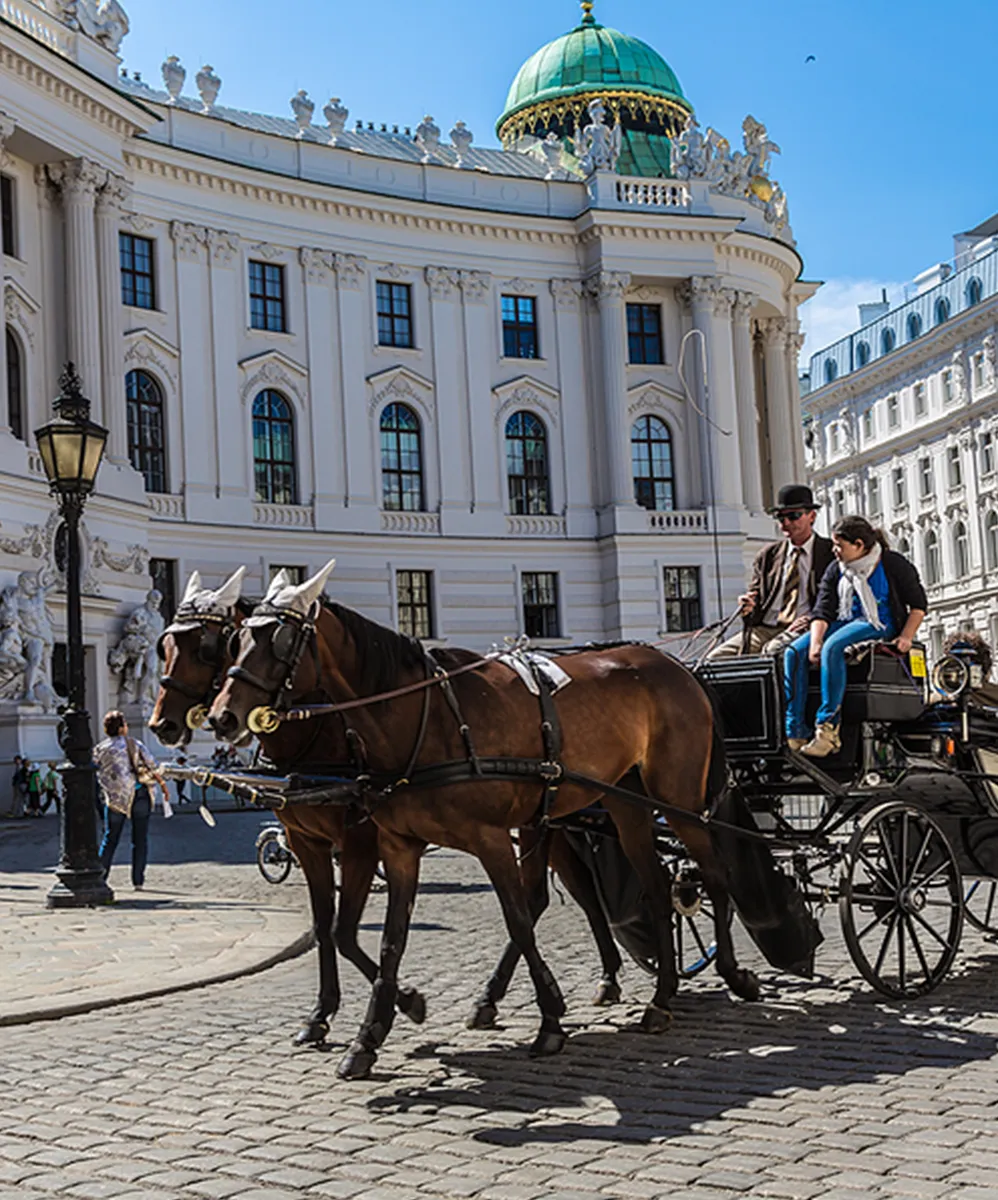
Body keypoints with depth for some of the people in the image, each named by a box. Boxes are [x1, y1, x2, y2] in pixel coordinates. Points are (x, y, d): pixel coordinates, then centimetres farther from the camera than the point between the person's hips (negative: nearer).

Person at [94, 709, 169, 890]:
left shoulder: (100, 749, 3)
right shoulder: (133, 743, 3)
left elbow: (99, 775, 3)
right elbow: (152, 765, 0)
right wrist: (162, 783, 7)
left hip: (116, 798, 1)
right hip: (140, 793, -1)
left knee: (110, 839, 11)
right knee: (140, 839, 6)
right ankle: (138, 881, 6)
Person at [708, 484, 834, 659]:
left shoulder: (830, 552, 7)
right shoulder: (767, 555, 19)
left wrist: (813, 619, -17)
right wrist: (748, 607, -6)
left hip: (802, 629, -5)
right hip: (763, 628, 5)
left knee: (771, 652, -37)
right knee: (716, 658, -17)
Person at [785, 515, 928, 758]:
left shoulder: (893, 564, -2)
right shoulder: (836, 570, 10)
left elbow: (918, 605, 2)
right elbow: (821, 612, 2)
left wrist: (906, 637, -13)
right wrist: (815, 643, -16)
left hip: (879, 625, -5)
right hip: (844, 623, 6)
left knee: (833, 647, -36)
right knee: (795, 651, -21)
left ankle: (828, 727, -35)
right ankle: (795, 733, -25)